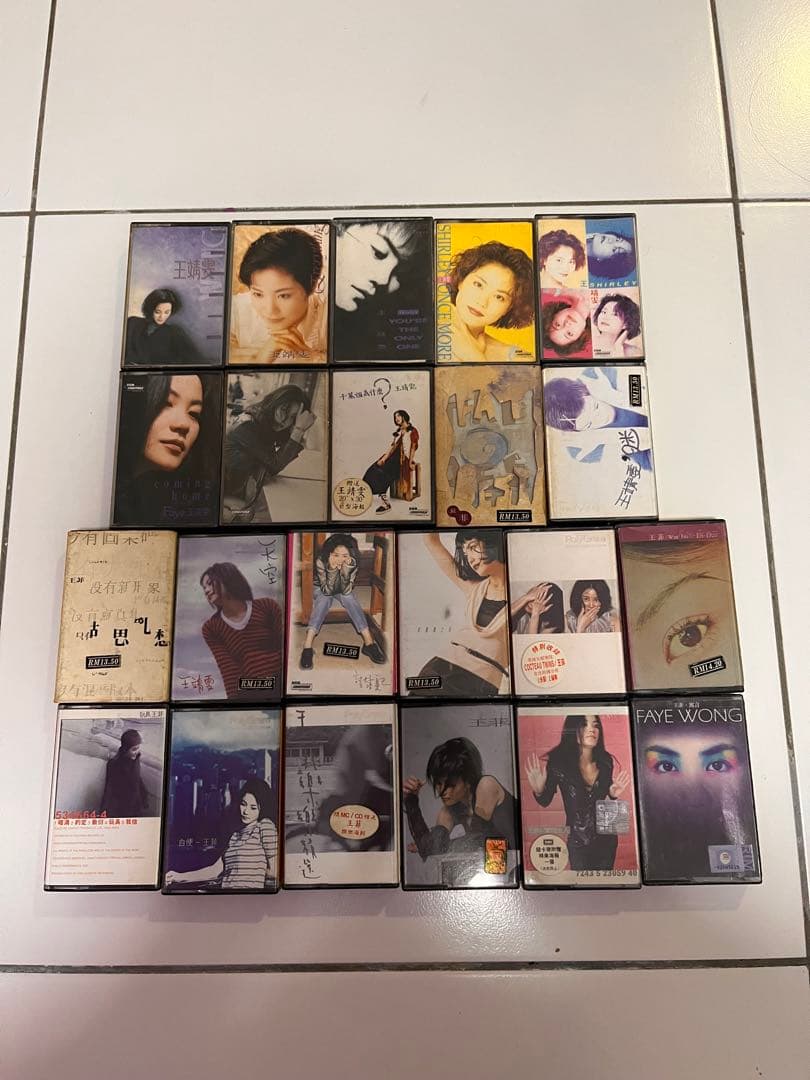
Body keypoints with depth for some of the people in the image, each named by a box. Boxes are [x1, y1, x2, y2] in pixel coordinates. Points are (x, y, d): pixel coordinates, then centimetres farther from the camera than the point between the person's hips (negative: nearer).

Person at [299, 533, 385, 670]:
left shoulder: (353, 562, -29)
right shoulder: (321, 561, -33)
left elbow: (346, 591, -30)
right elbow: (327, 590, -32)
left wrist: (345, 570, -45)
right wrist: (332, 570, -47)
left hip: (343, 590, 1)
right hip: (322, 589, -1)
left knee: (350, 598, -29)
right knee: (324, 600, -32)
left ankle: (369, 643, -31)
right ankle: (307, 647, -40)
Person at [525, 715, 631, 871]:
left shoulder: (606, 761, -9)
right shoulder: (558, 762, -19)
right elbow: (545, 801, -8)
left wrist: (614, 795, -12)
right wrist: (538, 791, -29)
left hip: (606, 838, 3)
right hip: (578, 842, -3)